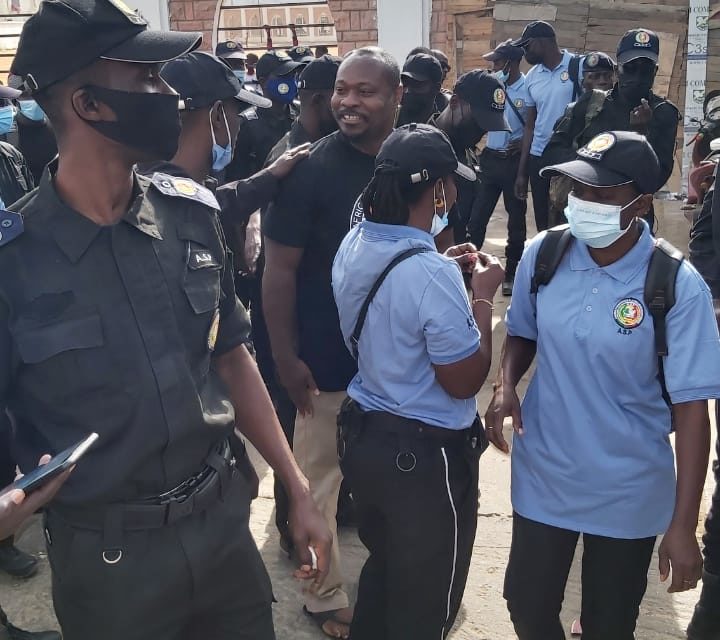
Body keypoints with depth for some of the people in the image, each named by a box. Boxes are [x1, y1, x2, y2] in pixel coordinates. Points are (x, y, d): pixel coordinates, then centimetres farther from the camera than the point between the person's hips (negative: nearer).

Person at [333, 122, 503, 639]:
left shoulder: (354, 245, -3)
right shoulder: (431, 273, -28)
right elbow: (464, 381, -20)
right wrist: (483, 296, -10)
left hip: (363, 434, 8)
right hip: (426, 454, -8)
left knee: (381, 567, 29)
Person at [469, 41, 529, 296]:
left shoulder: (528, 89, -11)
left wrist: (525, 142, -19)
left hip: (514, 160, -4)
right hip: (490, 158, 4)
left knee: (516, 218, 8)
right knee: (476, 215, 6)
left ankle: (511, 273, 20)